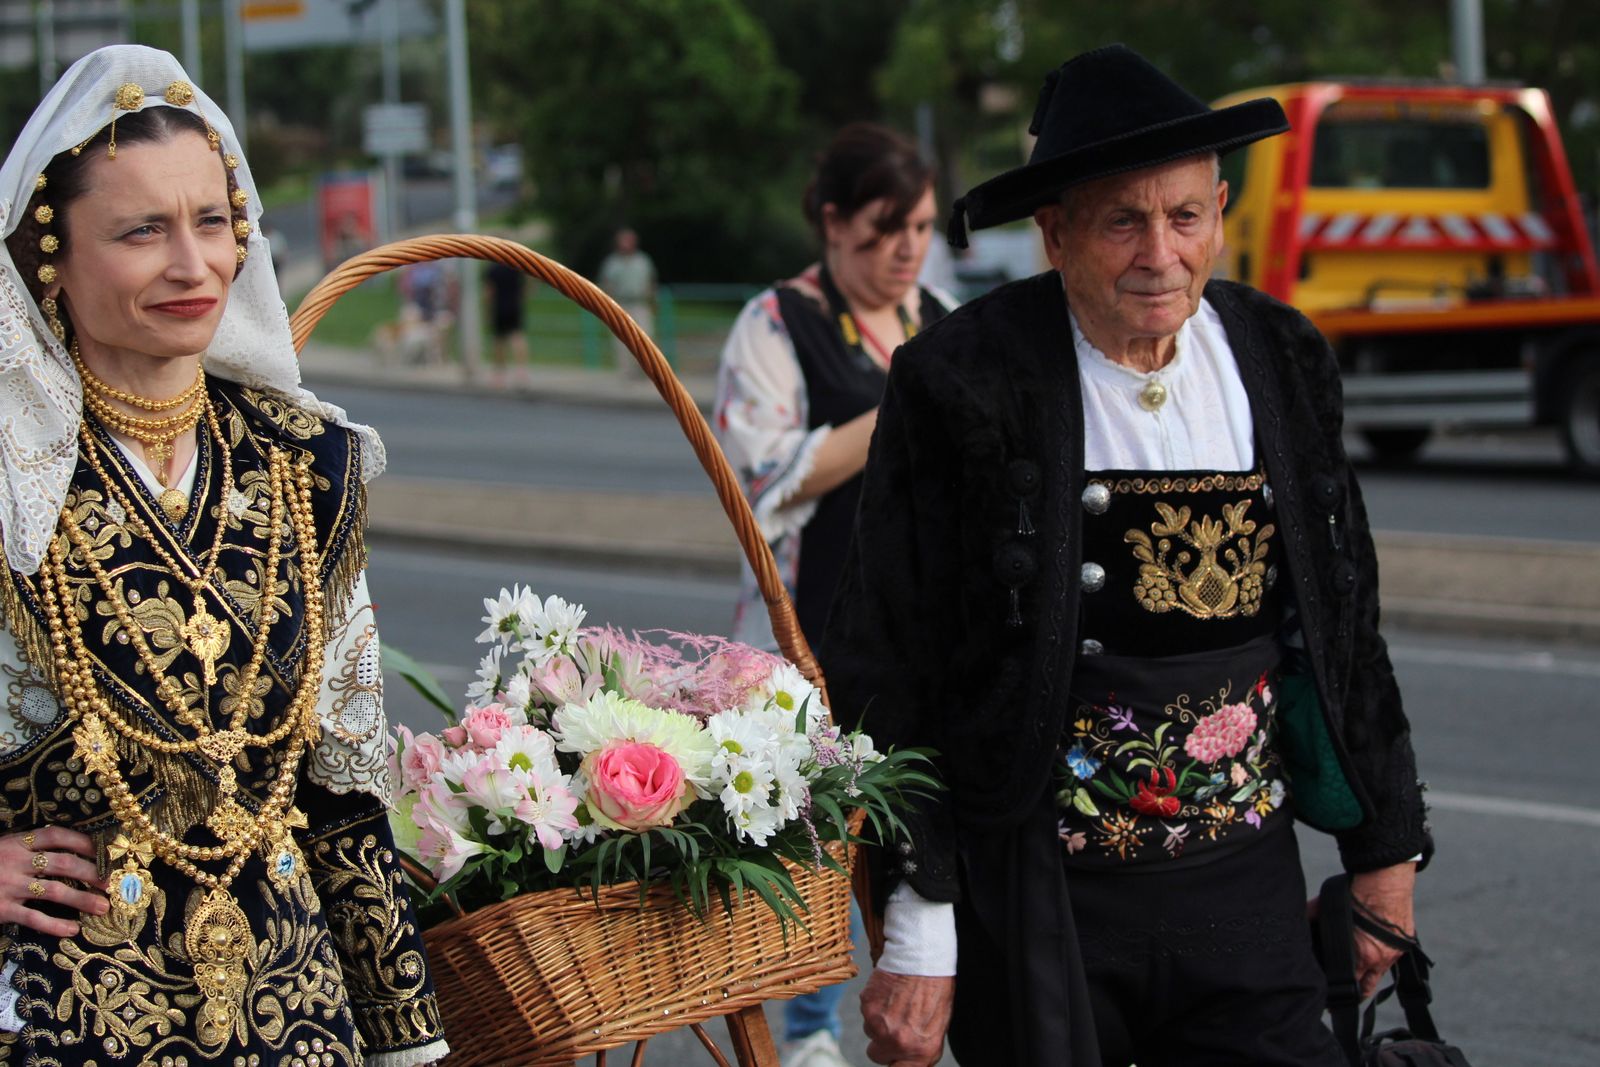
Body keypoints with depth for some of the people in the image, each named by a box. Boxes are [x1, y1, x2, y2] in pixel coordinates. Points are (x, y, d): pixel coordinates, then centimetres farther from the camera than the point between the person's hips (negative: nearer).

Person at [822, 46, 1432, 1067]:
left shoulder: (1281, 361, 5)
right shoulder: (962, 385, -10)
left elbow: (1343, 628, 15)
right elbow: (886, 675, -9)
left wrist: (1385, 845, 18)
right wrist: (916, 938, -10)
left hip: (1245, 892, 4)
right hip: (1037, 896, -4)